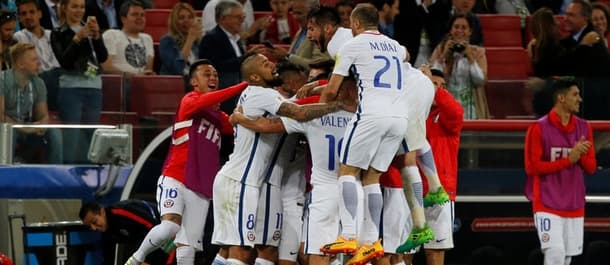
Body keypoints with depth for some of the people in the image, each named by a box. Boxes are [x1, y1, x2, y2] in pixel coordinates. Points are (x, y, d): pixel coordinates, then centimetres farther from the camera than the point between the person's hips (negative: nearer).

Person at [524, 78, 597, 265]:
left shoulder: (583, 128, 8)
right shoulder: (539, 128, -8)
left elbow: (591, 168, 9)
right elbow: (532, 167, -12)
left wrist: (581, 155, -14)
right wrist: (568, 160, -17)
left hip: (574, 205, 6)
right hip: (547, 205, -6)